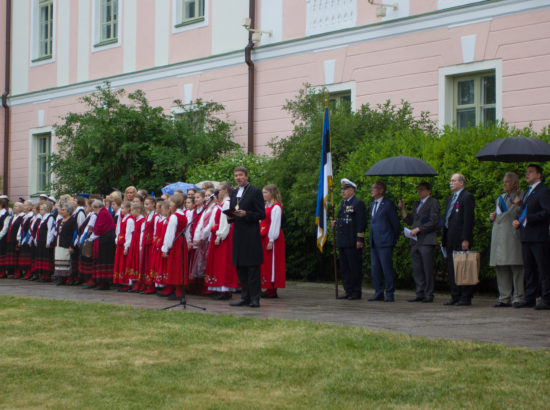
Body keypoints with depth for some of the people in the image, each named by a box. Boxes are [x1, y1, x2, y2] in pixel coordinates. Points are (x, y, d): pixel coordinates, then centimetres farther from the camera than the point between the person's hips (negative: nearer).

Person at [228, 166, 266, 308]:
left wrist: (245, 214, -20)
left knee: (253, 267, -6)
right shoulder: (234, 193, 17)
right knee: (240, 267, 9)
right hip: (238, 233, 7)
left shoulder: (255, 192, -4)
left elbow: (261, 215, -8)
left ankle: (254, 298, -4)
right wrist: (230, 216, 0)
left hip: (251, 234, -7)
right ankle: (245, 296, 17)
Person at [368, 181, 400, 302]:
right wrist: (371, 239, 16)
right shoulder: (372, 205, 17)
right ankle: (379, 293, 13)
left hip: (385, 242, -8)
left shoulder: (388, 204, -7)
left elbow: (395, 224, -4)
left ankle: (390, 294, 0)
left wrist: (394, 240, 0)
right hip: (374, 242, 8)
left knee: (387, 268, -6)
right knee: (375, 268, 7)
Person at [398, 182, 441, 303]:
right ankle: (420, 294, 9)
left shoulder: (433, 203, -2)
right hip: (415, 242, 8)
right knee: (417, 269, 5)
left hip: (427, 241, -8)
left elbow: (433, 222, -11)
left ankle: (429, 295, -2)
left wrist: (418, 229, -13)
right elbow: (409, 221, 21)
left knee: (427, 269, -5)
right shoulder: (416, 205, 23)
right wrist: (403, 209, 12)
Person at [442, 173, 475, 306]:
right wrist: (444, 239, 18)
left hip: (461, 240, -9)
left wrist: (465, 239, -20)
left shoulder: (467, 197, -6)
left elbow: (468, 219, -14)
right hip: (450, 240, 9)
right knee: (451, 269, 9)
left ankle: (466, 298, -3)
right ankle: (455, 296, 13)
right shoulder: (451, 198, 22)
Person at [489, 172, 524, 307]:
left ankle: (518, 298, -5)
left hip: (512, 235, -7)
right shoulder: (500, 198, 25)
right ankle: (504, 298, 9)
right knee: (501, 268, 5)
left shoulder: (520, 197, 2)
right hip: (499, 236, 7)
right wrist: (492, 217, 11)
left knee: (516, 266, -8)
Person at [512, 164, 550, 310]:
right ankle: (530, 298, 16)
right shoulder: (528, 192, 23)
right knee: (529, 269, 11)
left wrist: (528, 219, -18)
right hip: (526, 237, 9)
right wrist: (517, 221, 8)